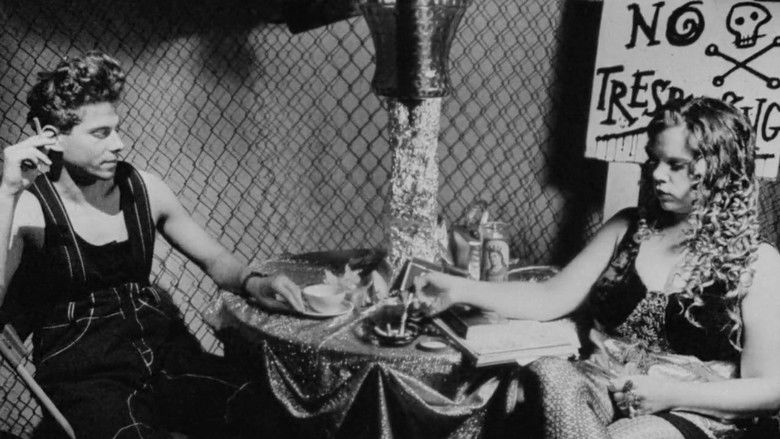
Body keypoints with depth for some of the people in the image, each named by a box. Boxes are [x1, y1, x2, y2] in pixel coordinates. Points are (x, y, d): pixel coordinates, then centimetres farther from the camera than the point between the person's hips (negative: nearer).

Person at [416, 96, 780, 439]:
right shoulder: (627, 229, 9)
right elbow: (550, 298, 6)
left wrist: (671, 393, -14)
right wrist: (461, 290, -6)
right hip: (600, 388, 4)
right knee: (549, 373, -31)